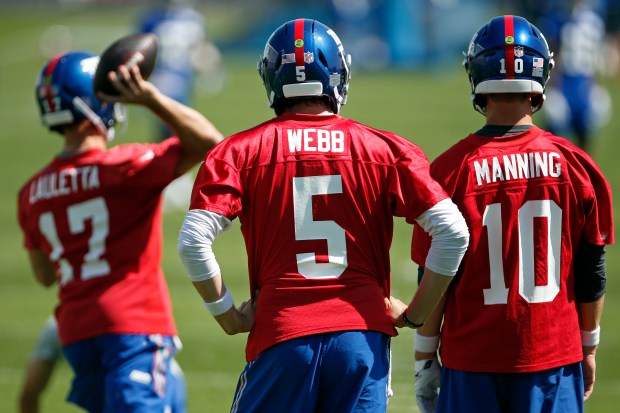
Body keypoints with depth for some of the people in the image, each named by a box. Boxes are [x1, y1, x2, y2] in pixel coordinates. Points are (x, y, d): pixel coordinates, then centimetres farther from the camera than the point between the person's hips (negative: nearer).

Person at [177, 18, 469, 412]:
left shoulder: (242, 151, 3)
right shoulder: (385, 149, 5)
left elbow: (193, 240, -7)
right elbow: (453, 232, -2)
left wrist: (228, 315, 5)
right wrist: (414, 314, 8)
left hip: (280, 335, -1)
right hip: (363, 333, 1)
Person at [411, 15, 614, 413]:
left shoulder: (452, 170, -8)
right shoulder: (574, 165, -3)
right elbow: (592, 272, 4)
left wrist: (425, 358, 6)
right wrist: (589, 348, 17)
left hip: (472, 359, -1)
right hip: (554, 357, 1)